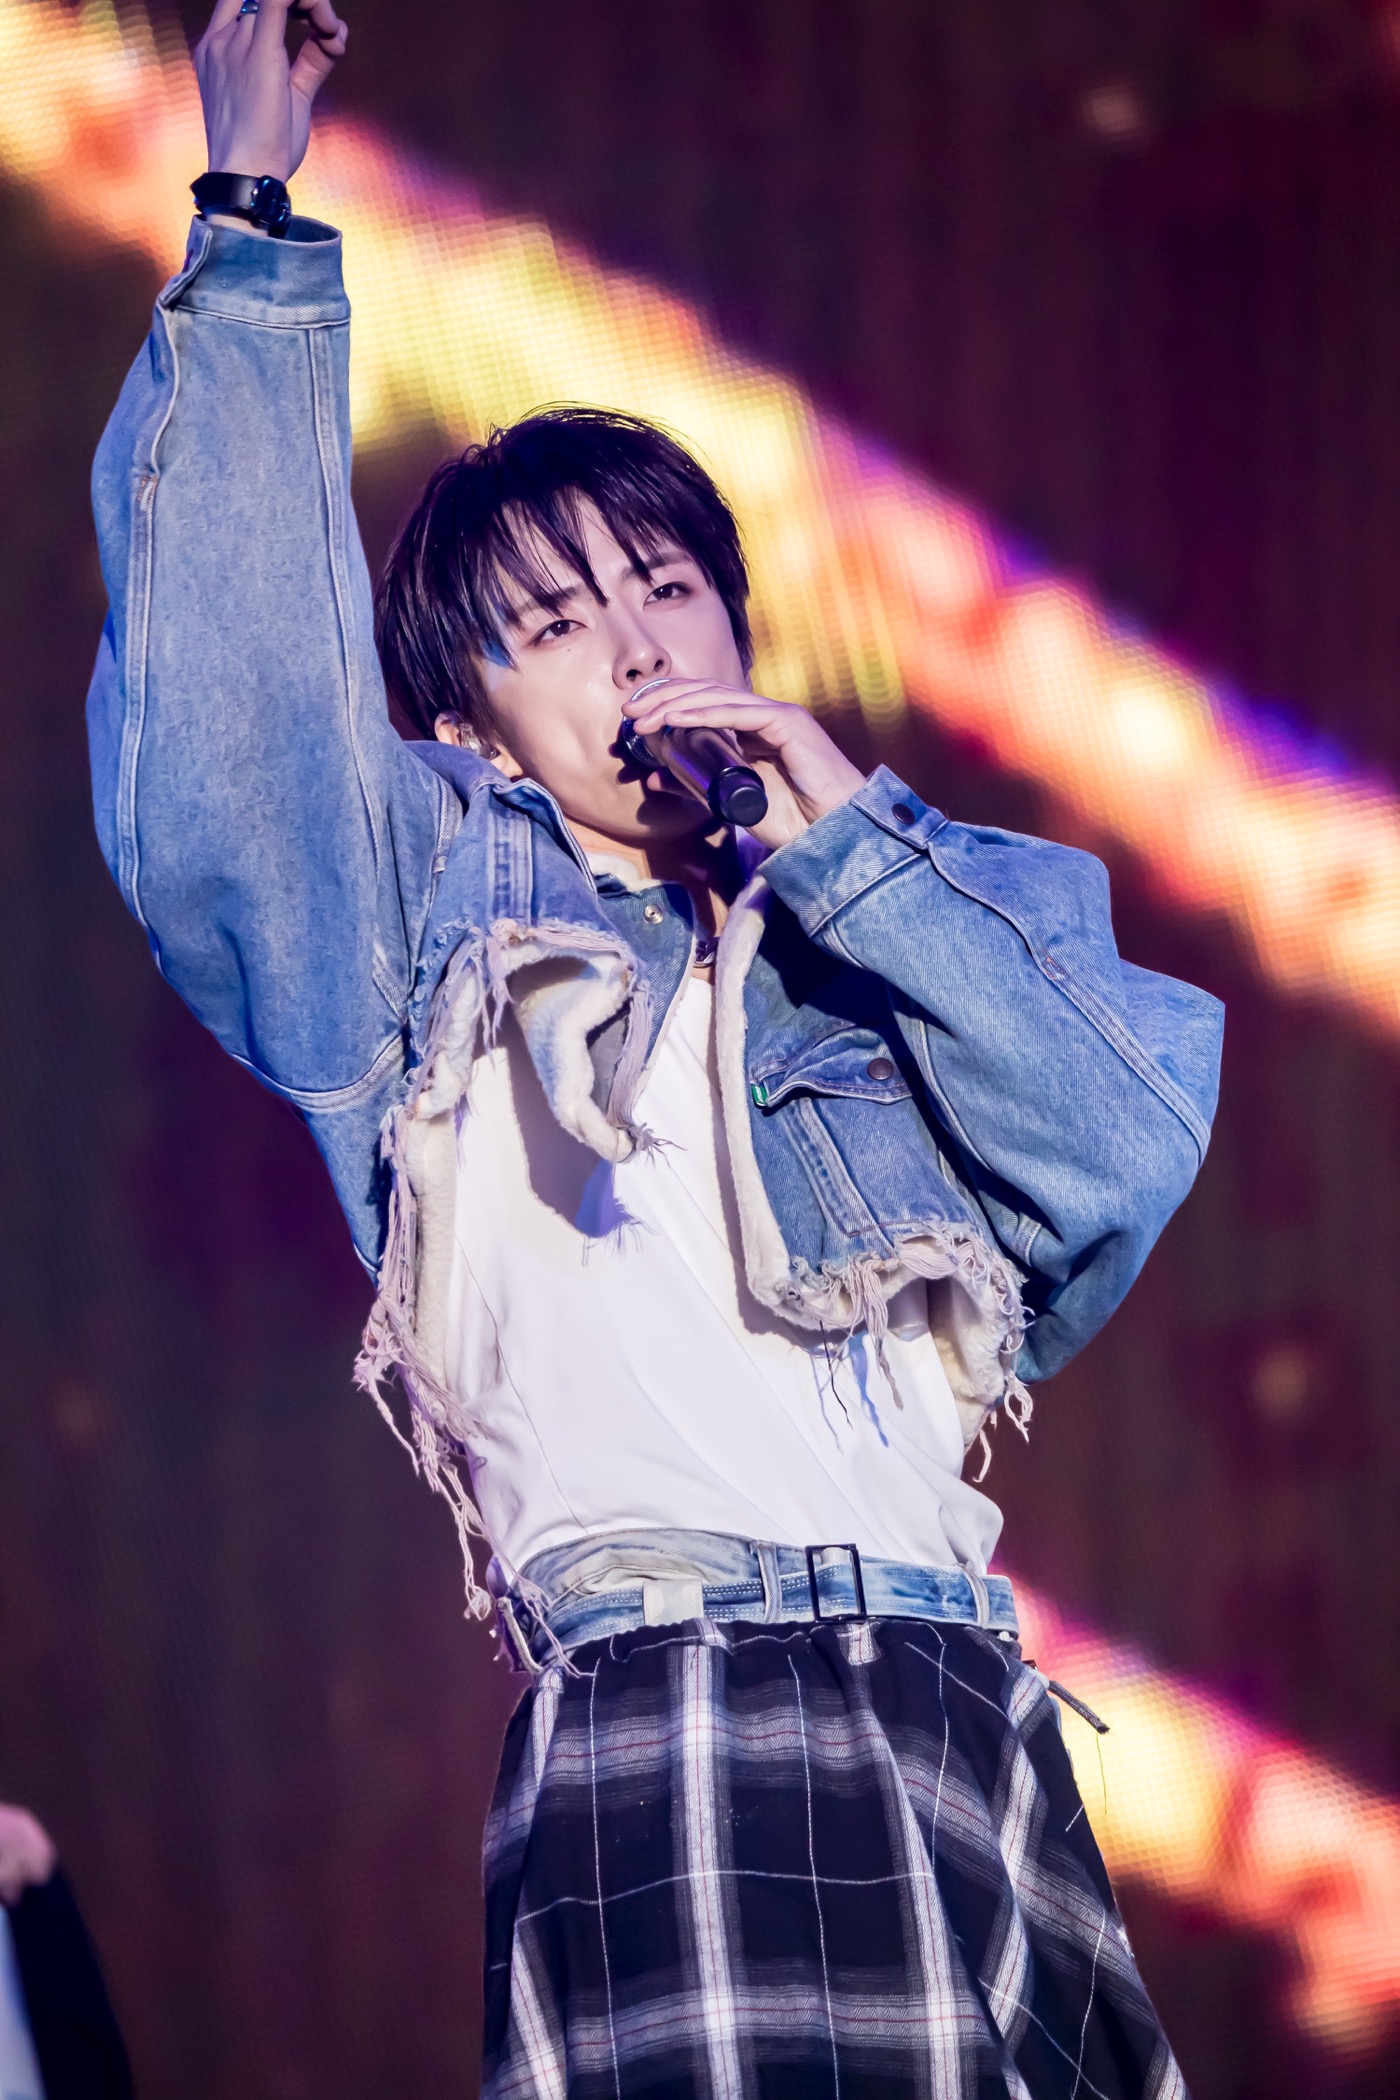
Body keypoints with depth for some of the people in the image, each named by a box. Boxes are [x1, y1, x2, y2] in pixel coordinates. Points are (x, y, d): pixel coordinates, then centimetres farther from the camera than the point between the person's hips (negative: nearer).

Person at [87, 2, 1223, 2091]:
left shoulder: (944, 900, 25)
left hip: (961, 1715, 3)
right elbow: (232, 704, 2)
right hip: (658, 1715, -3)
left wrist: (846, 838, 6)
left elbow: (1126, 1166, 8)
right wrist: (252, 228, 1)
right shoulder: (432, 890, 20)